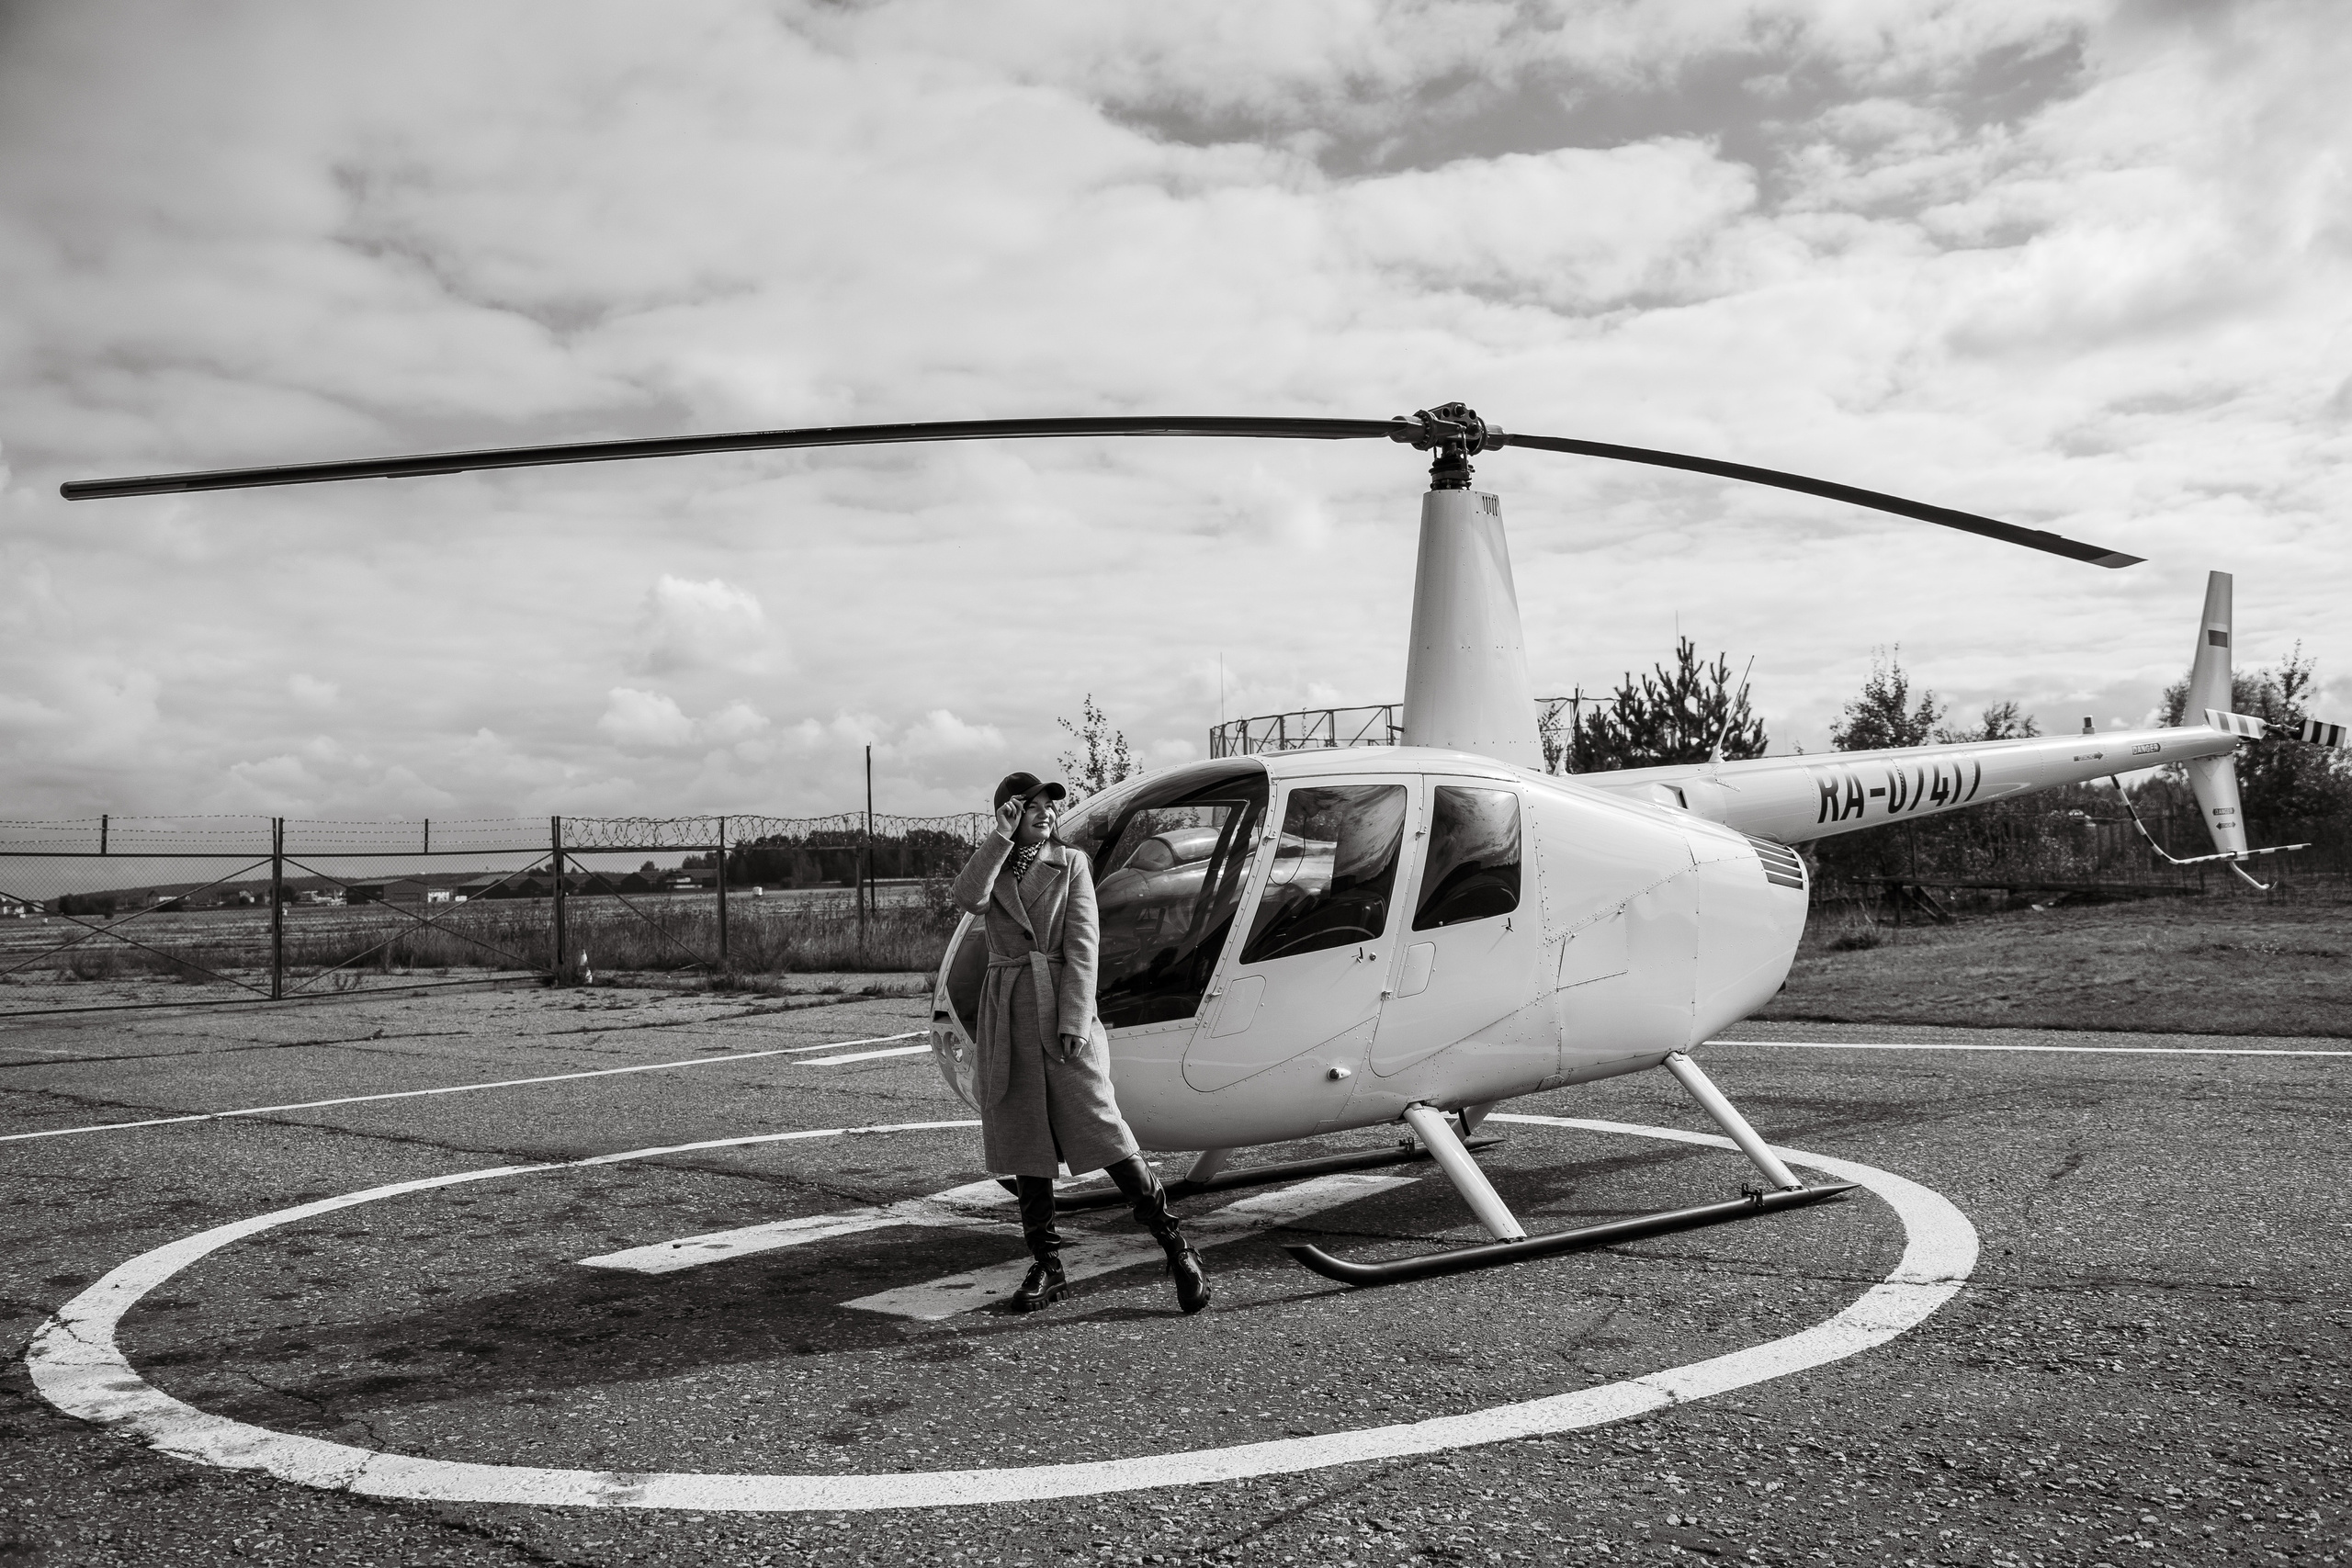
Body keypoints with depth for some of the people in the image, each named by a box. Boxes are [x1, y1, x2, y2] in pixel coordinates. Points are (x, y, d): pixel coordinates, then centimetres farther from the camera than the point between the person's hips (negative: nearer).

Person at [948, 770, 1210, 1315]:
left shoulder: (1070, 863, 5)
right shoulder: (990, 866, 11)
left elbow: (1082, 947, -3)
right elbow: (968, 899, -13)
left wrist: (1074, 1019, -12)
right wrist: (1003, 835, -10)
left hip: (1060, 1007, -3)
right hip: (1006, 1013, 3)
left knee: (1097, 1125, -10)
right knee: (1024, 1143, 6)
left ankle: (1176, 1247, -1)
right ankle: (1046, 1268, 16)